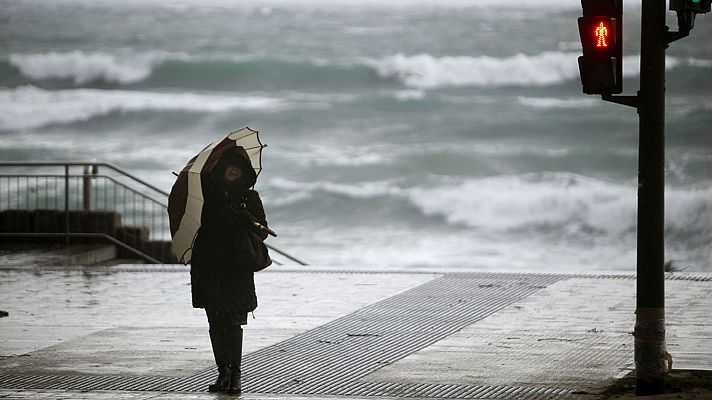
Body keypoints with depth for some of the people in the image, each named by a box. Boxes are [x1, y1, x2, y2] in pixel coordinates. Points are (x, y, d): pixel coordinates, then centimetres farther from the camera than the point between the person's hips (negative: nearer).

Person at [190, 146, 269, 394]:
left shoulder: (249, 199, 5)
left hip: (237, 269, -3)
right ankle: (224, 372, 10)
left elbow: (262, 233, 1)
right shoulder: (209, 191, 10)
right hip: (208, 267, 3)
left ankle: (235, 374, -6)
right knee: (215, 322, 4)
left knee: (233, 322, -9)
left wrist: (247, 217, -18)